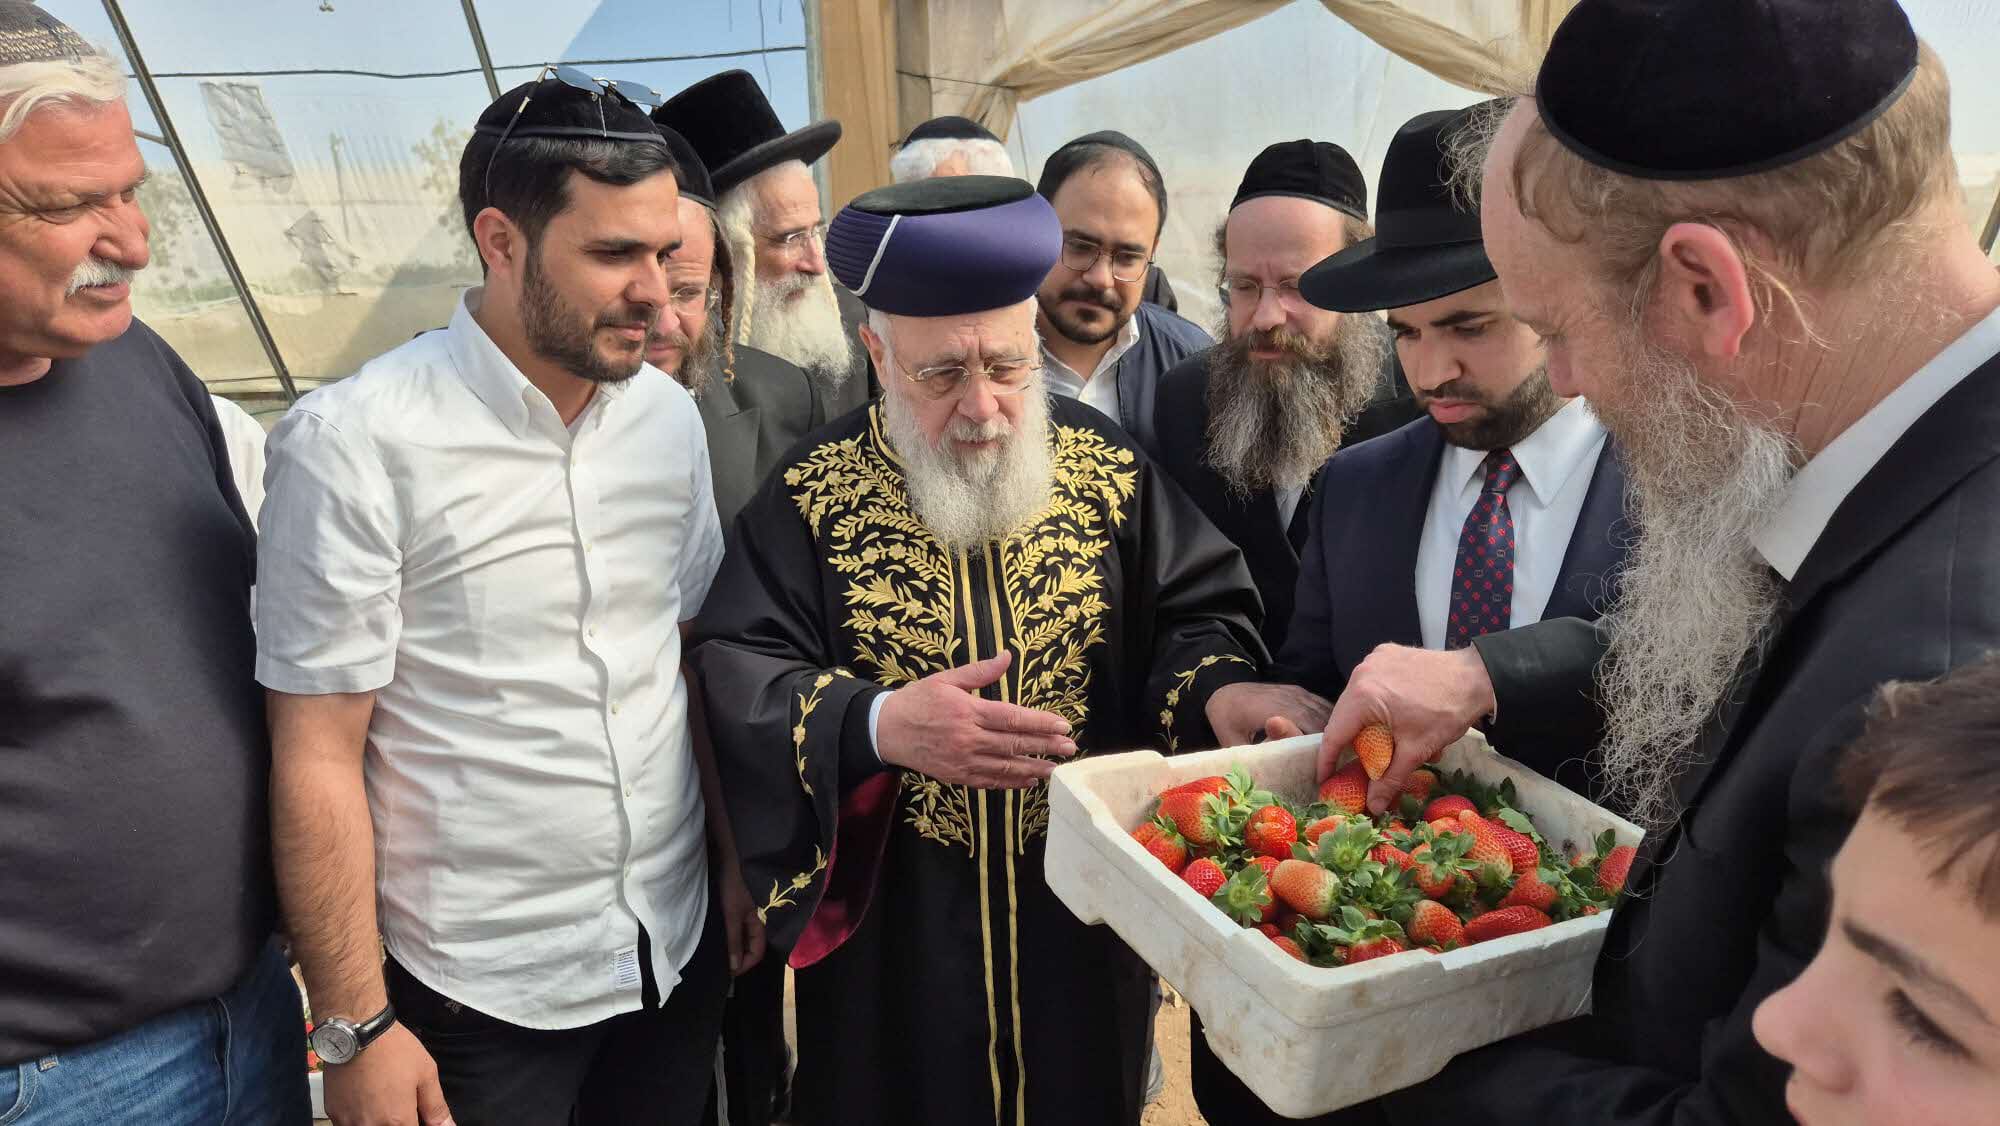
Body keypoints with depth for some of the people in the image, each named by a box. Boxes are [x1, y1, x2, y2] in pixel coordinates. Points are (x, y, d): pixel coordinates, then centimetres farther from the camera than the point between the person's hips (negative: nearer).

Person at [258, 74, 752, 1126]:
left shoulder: (669, 415, -1)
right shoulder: (355, 444, -16)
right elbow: (317, 761, -13)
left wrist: (736, 859, 6)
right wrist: (355, 1030, -10)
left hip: (679, 943, 5)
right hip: (482, 986, -4)